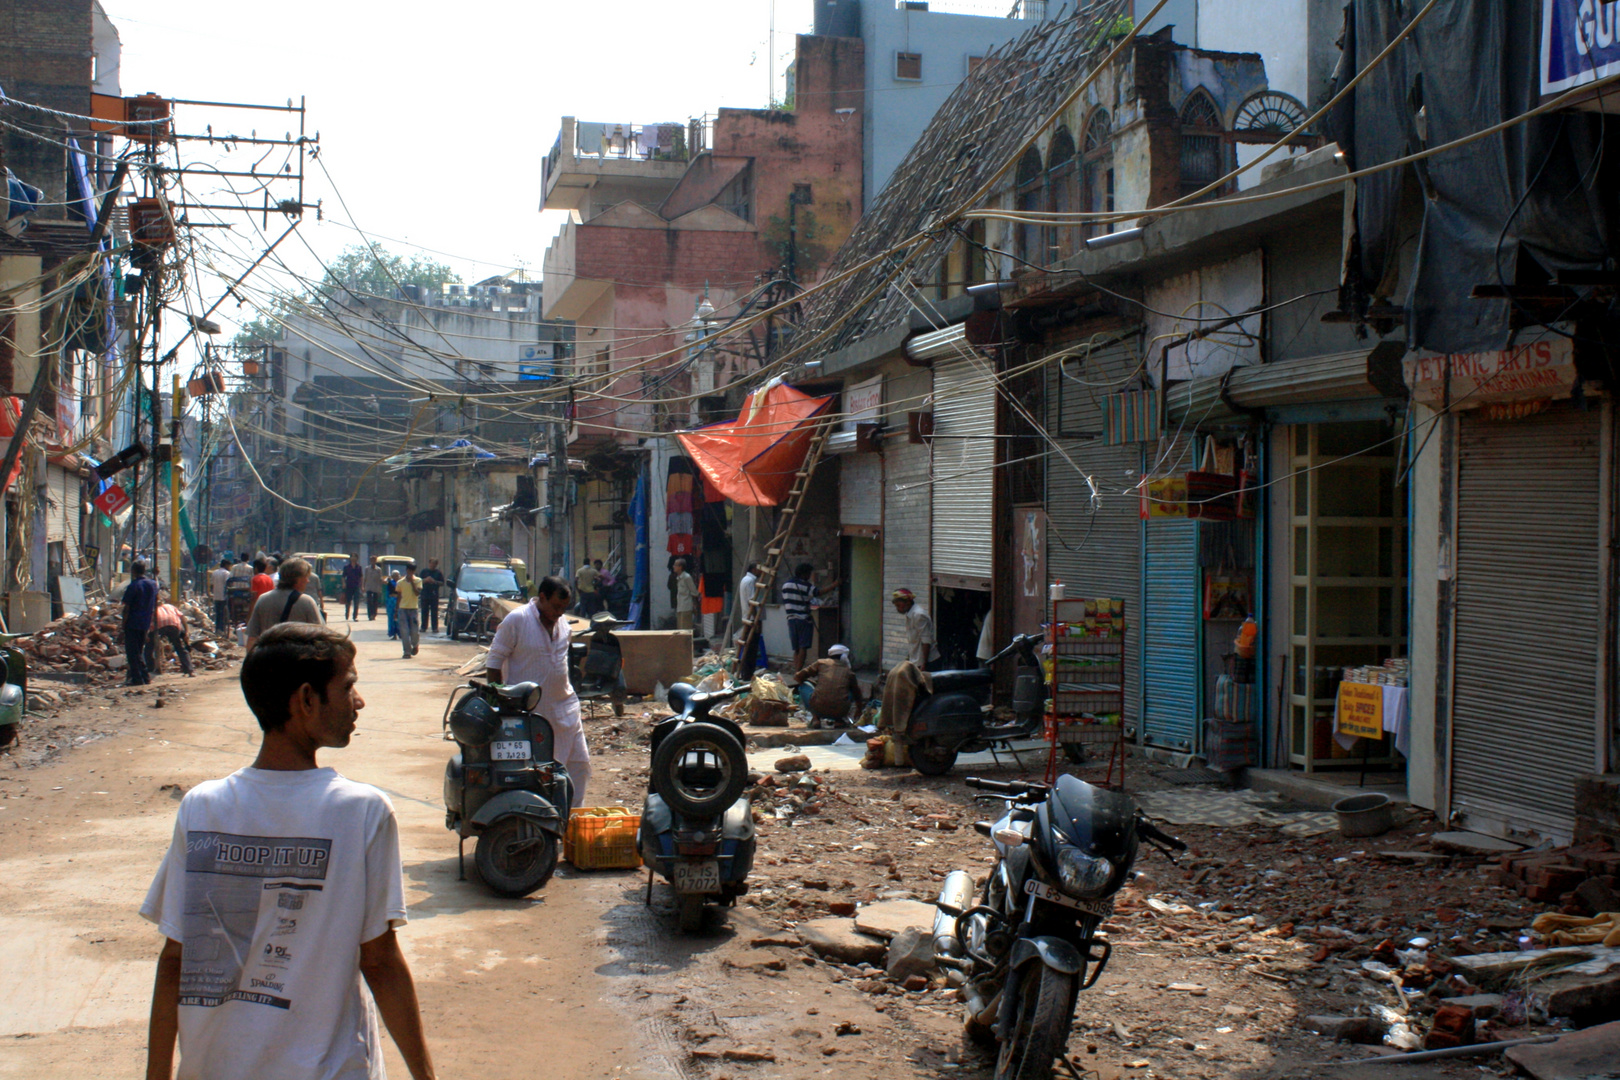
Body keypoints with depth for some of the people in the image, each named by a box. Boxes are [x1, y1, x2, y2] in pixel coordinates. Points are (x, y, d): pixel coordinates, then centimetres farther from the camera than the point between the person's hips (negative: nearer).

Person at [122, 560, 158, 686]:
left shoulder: (133, 586, -12)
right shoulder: (153, 585, 7)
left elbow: (127, 608, -12)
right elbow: (154, 607, 13)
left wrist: (123, 625, -6)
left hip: (132, 624, -6)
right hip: (145, 624, 6)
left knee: (132, 652, -1)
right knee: (140, 651, 17)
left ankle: (137, 678, -3)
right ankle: (145, 676, 15)